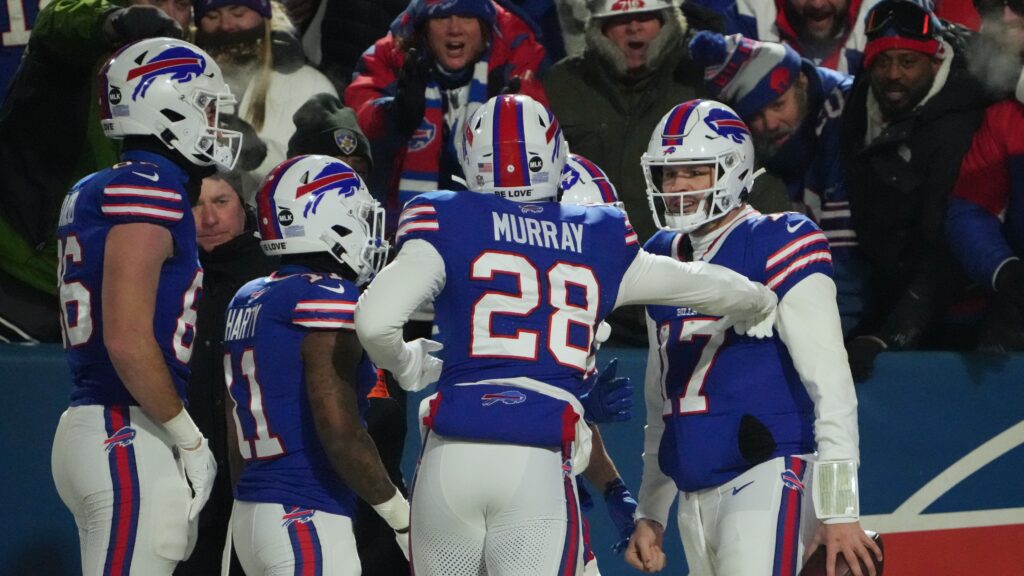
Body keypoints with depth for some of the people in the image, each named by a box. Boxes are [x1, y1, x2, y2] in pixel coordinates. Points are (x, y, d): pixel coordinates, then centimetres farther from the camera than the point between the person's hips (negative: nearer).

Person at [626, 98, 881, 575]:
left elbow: (831, 384, -11)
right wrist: (649, 514, 23)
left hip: (766, 473, -8)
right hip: (694, 495, 8)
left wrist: (839, 509, -16)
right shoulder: (664, 259, 16)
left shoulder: (777, 247, -7)